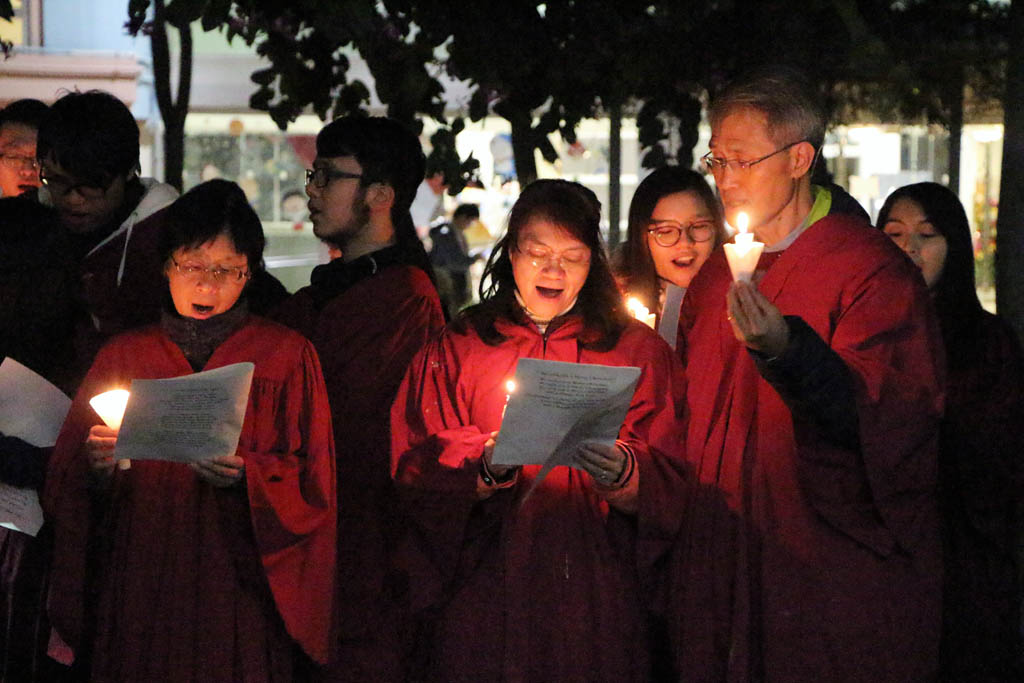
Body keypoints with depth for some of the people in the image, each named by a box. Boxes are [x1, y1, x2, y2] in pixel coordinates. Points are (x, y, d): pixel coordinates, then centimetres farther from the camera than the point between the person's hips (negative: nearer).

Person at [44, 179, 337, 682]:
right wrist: (96, 466, -15)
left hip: (240, 589, -2)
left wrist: (247, 475, -19)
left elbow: (312, 485, -1)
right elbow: (63, 487, 7)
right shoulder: (123, 356, 10)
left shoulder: (287, 356, 5)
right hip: (138, 596, 2)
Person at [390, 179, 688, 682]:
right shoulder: (458, 348, 7)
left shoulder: (636, 349, 7)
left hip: (596, 598, 0)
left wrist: (619, 475, -22)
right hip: (484, 597, 0)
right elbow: (417, 480, -2)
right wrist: (488, 469, -20)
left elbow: (666, 490, -2)